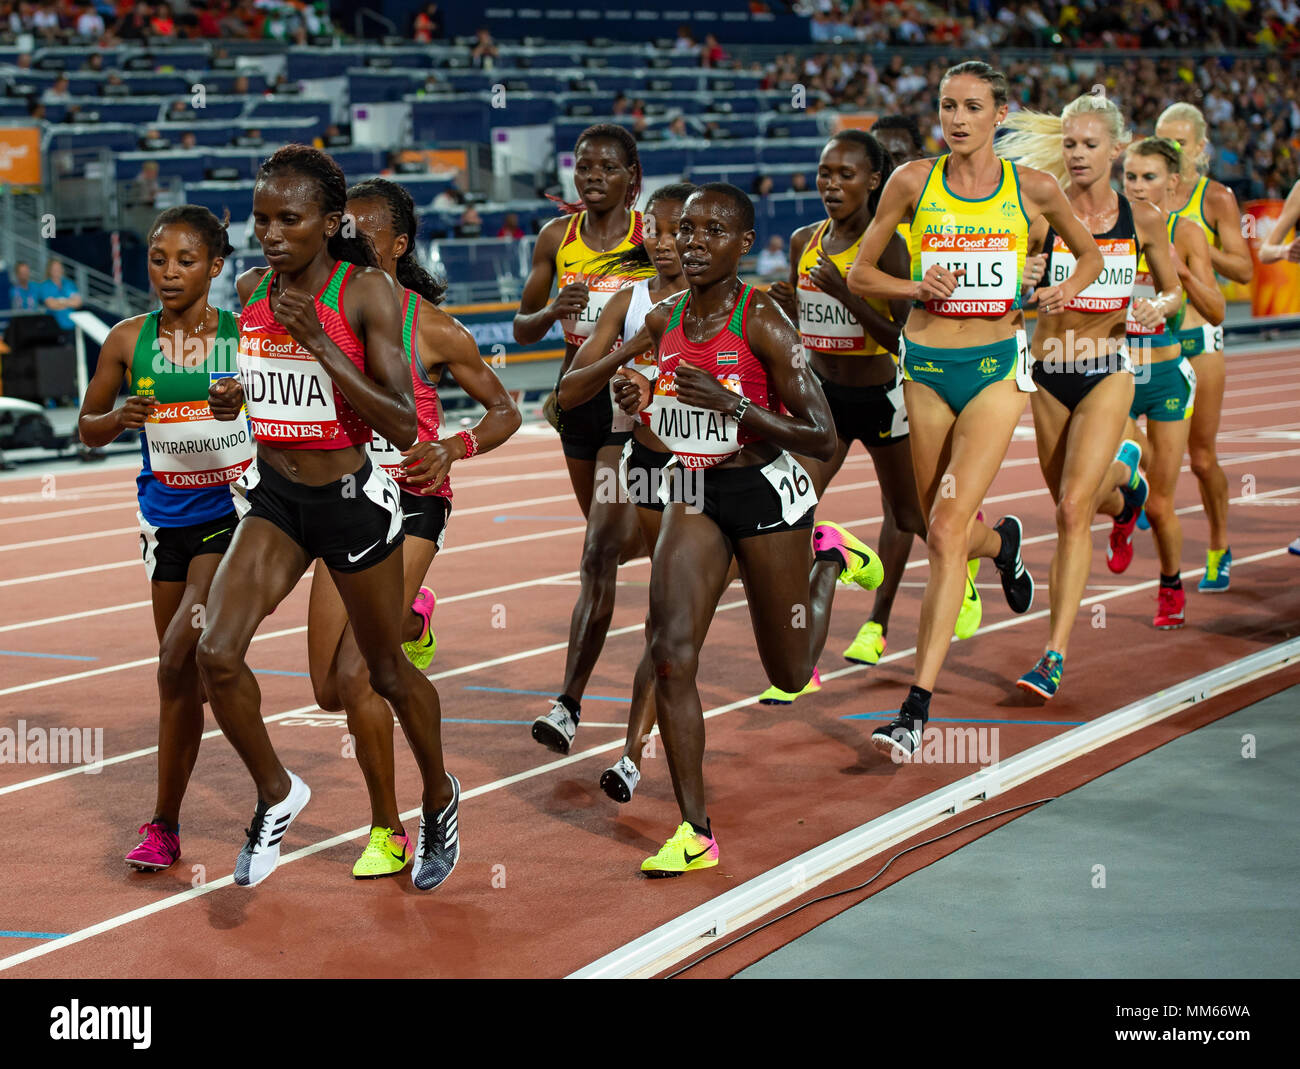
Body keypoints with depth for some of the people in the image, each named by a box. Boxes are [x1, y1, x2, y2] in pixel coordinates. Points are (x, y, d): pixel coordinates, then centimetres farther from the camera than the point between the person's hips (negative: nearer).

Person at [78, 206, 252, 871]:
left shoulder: (245, 336, -5)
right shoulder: (129, 341, 1)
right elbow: (87, 429, 10)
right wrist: (120, 418, -12)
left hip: (232, 516, -3)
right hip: (167, 523, 3)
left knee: (177, 663, -16)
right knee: (179, 675, 9)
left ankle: (161, 822, -2)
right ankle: (167, 829, 23)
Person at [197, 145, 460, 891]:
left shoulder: (367, 293, -15)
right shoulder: (253, 290, 1)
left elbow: (403, 425, -21)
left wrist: (319, 343, -26)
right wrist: (234, 398, -4)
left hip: (353, 499, -4)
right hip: (274, 495, 4)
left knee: (388, 673, 13)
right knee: (218, 654, -14)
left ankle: (439, 800, 39)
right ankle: (276, 795, 10)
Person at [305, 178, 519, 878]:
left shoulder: (431, 329, -8)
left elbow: (504, 410, 2)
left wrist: (454, 448, -17)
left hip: (410, 509, -5)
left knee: (353, 676, -16)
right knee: (329, 691, 5)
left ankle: (388, 833, 2)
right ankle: (408, 623, 39)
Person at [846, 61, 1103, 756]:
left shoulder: (1031, 190, 1)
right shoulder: (913, 182, 1)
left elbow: (1090, 254, 18)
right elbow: (860, 275, 7)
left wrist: (1067, 289, -3)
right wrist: (916, 287, -11)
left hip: (996, 366, -2)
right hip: (926, 365, 2)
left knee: (946, 531, -14)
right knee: (941, 533, 12)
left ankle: (916, 708, -13)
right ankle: (1002, 542, 51)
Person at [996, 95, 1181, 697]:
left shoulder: (1142, 220, -2)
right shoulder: (1042, 218, -3)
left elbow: (1174, 288, 11)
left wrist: (1159, 307, -11)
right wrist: (1024, 282, -19)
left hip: (1108, 371, -2)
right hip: (1049, 373, 2)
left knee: (1073, 509, -16)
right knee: (1072, 502, 17)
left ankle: (1055, 655, -13)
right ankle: (1122, 477, 55)